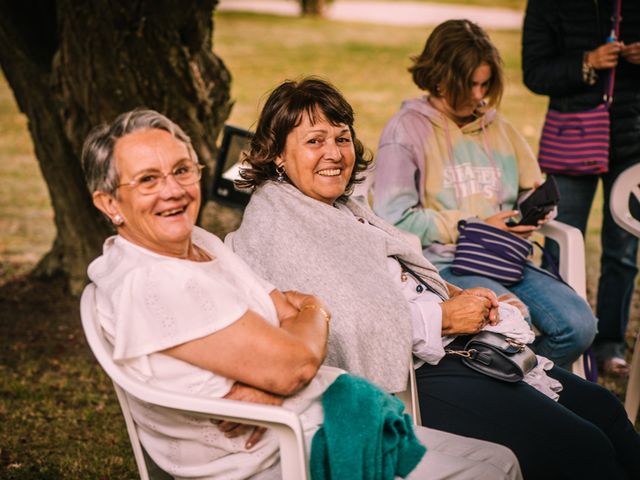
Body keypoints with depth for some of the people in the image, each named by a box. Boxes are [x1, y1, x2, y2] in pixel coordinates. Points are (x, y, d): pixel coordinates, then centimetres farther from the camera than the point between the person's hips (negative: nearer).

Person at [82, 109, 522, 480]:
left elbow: (299, 311, 6)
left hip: (315, 417, 9)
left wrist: (270, 387, -16)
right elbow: (294, 363, -23)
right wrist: (314, 316, 1)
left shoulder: (201, 242, 8)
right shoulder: (147, 283, -22)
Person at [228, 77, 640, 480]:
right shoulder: (276, 227, -13)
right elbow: (343, 324, -23)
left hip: (453, 345, 10)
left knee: (602, 408, 6)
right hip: (408, 376, -10)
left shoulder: (342, 207, 16)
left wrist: (456, 295, 3)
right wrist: (444, 317, -17)